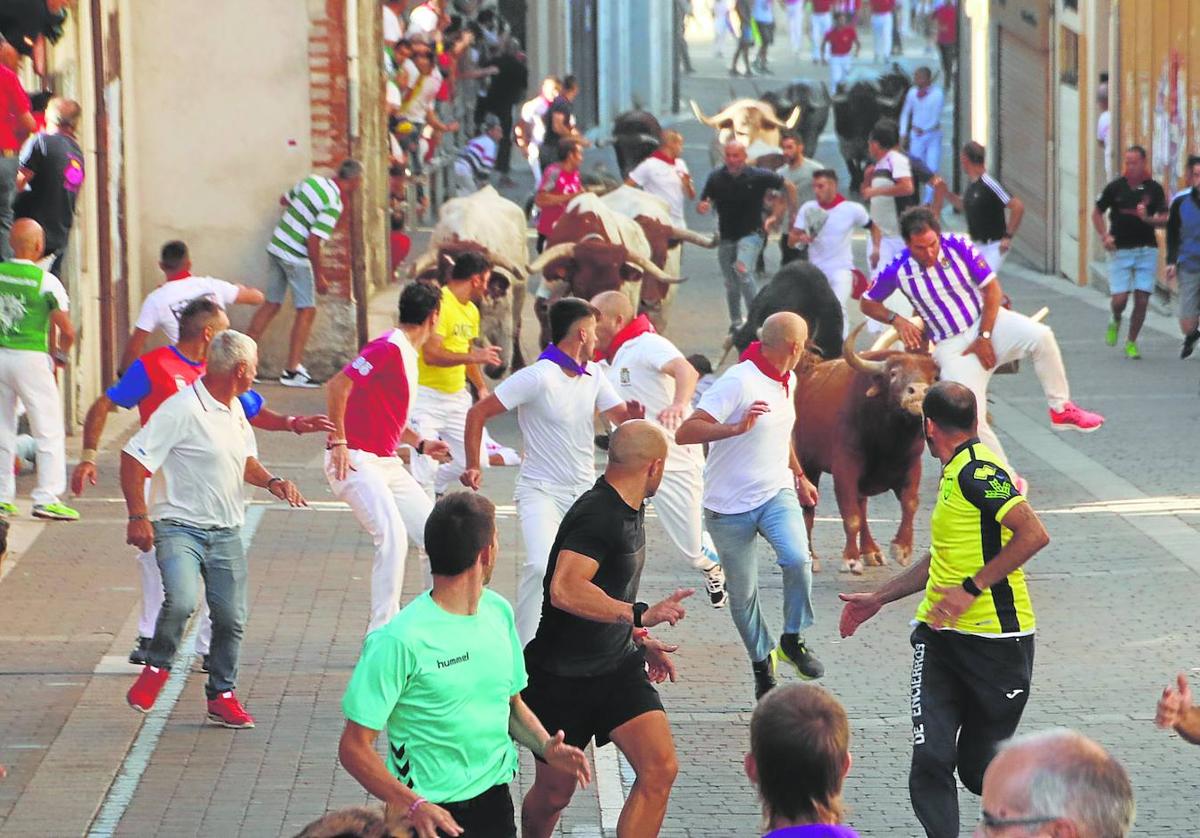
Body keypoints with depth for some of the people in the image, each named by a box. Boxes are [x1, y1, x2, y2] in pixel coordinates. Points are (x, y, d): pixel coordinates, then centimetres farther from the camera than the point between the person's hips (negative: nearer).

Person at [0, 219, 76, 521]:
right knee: (50, 430, 2)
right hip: (31, 357, -4)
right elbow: (67, 331, -10)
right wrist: (60, 356, 10)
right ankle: (47, 497, -6)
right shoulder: (46, 281, -9)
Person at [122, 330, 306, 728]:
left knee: (231, 617, 4)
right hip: (179, 527, -7)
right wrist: (138, 516, -20)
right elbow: (134, 457, -15)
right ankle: (157, 667, -1)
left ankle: (222, 695, 22)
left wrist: (271, 481, 6)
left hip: (226, 531, 7)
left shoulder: (235, 409, 12)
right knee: (181, 601, -27)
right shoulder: (182, 409, -15)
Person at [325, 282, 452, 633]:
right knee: (393, 536, -23)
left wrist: (420, 444, 15)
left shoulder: (407, 354, 16)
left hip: (388, 463, 10)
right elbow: (338, 385, -22)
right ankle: (382, 633, -19)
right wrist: (338, 442, -22)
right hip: (357, 460, -10)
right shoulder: (388, 348, -15)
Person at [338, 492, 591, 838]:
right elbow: (354, 747, -18)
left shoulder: (499, 612, 4)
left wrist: (545, 746, -4)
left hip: (496, 798, 6)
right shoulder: (400, 640, -20)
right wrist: (412, 804, -33)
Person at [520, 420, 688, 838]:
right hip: (561, 675, -8)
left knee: (660, 769, -12)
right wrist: (640, 615, -41)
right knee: (554, 793, 8)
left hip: (617, 665, 8)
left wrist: (640, 639, 21)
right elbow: (566, 590, -39)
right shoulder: (596, 515, -23)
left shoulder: (629, 508, 7)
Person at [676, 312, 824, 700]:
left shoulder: (788, 381, 7)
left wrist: (799, 476, 34)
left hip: (776, 493, 5)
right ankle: (762, 661, 28)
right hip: (730, 504, -5)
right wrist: (737, 428, -38)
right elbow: (685, 433, -26)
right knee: (742, 595, 4)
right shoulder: (738, 382, -19)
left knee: (797, 559, -24)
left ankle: (793, 639, -2)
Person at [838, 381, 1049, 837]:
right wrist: (879, 598, 33)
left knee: (978, 766, 4)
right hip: (940, 637, 8)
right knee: (930, 756, -7)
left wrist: (972, 588, -22)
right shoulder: (957, 474, 16)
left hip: (994, 640, -8)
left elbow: (1034, 534, -25)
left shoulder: (978, 471, -14)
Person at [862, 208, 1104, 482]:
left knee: (1041, 336, -29)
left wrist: (984, 337, -11)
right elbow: (867, 304, 4)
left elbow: (992, 290, -5)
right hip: (951, 346, 0)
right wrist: (897, 320, -14)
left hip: (987, 322, 0)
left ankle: (1061, 409, -12)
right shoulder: (897, 271, -11)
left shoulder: (958, 247, -11)